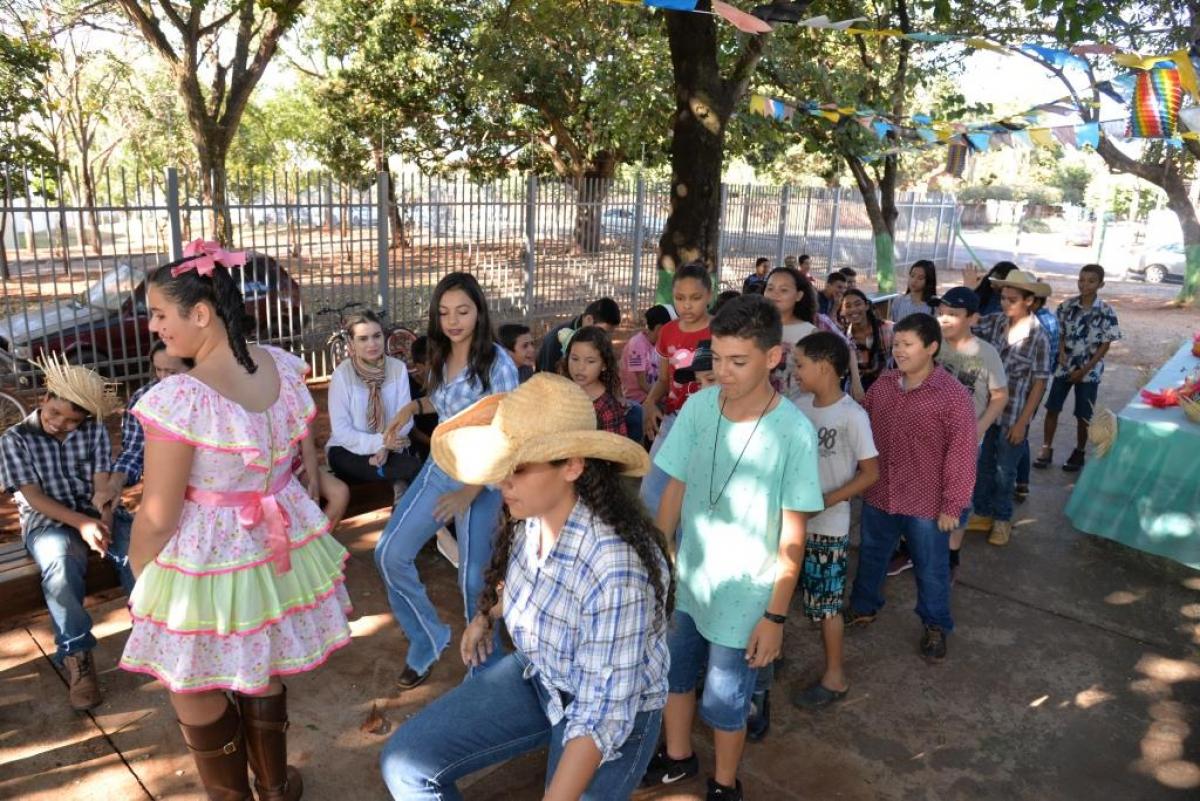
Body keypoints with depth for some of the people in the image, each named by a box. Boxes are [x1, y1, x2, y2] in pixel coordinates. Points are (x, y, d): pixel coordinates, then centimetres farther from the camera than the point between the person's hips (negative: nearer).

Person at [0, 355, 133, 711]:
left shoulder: (94, 430, 2)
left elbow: (102, 483, -5)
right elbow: (33, 496, -10)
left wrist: (104, 523, -27)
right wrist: (81, 523, -25)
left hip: (96, 511, 2)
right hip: (48, 521, -2)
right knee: (62, 565, -35)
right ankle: (76, 654, -24)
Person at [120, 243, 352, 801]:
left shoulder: (177, 399, -28)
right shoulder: (285, 367, -7)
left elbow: (157, 518, -19)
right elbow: (307, 456, 6)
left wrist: (138, 576, 0)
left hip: (208, 559, -6)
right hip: (279, 542, 7)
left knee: (195, 690, 19)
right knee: (262, 670, 27)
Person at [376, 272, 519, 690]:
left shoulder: (497, 362, -18)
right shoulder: (442, 357, 3)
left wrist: (469, 492, -27)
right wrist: (412, 407, 4)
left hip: (482, 477, -7)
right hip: (438, 468, 7)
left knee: (474, 579, -2)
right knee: (390, 554, 5)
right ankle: (428, 640, 26)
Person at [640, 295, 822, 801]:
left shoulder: (794, 432, -21)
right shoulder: (697, 406, -11)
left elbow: (792, 535, -14)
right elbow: (675, 489, 0)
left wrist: (775, 615, -11)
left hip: (743, 596, -4)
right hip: (686, 578, 4)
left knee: (723, 702, 12)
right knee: (672, 673, 23)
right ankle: (678, 757, 50)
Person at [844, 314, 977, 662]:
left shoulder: (952, 395, -17)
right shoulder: (883, 384, -1)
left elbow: (962, 453, -16)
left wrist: (953, 504, -15)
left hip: (926, 502, -5)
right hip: (878, 494, 5)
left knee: (931, 568, 14)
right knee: (871, 555, 22)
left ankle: (936, 626, 35)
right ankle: (863, 607, 45)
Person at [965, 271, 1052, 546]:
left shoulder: (1038, 338, -15)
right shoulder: (995, 321, -3)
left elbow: (1039, 383, -12)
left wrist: (1022, 422, -13)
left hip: (1013, 416, -4)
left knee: (1004, 470, 11)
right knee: (982, 465, 16)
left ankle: (1002, 519, 31)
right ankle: (983, 514, 34)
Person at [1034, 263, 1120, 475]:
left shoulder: (1106, 312, -10)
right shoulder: (1067, 305, -2)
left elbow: (1106, 345, -8)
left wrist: (1084, 370, -12)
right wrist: (1062, 352, -13)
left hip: (1089, 371, -2)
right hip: (1064, 366, 2)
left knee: (1083, 415, 7)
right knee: (1052, 408, 3)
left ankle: (1079, 453, 23)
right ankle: (1046, 449, 15)